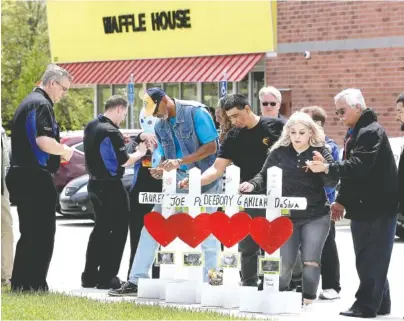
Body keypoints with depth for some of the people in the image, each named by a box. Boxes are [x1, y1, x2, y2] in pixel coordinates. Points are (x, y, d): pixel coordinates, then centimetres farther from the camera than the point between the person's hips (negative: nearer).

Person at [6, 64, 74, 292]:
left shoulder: (28, 102, 20)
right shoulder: (41, 105, -13)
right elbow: (44, 142, -26)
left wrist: (58, 152, 18)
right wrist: (64, 150, -8)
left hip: (21, 176, 10)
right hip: (35, 178, -10)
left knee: (30, 235, 14)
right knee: (42, 235, -5)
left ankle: (20, 285, 17)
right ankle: (35, 286, -5)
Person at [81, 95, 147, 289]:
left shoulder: (91, 126, 8)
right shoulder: (111, 132, -21)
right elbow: (123, 162, -20)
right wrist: (139, 153, -3)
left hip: (95, 183, 9)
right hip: (111, 186, -9)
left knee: (101, 228, 17)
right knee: (118, 230, 0)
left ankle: (90, 276, 17)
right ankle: (107, 278, -3)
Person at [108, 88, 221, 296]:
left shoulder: (195, 112, -13)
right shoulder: (160, 126, 7)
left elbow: (211, 146, -16)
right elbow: (166, 156, 14)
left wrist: (180, 162, -23)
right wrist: (161, 169, -11)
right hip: (178, 180, 6)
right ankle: (136, 280, 3)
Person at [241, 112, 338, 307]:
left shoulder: (320, 152, -2)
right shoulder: (279, 152, 3)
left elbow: (333, 182, -9)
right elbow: (265, 177, 6)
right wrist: (253, 185, -15)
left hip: (316, 217, -1)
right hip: (287, 216, 2)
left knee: (310, 261, -6)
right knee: (284, 263, 2)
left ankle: (308, 300, 3)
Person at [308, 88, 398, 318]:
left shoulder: (371, 132, -14)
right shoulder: (354, 133, 18)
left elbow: (360, 165, -28)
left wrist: (328, 168, -33)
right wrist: (342, 200, 16)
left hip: (378, 209, -11)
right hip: (364, 208, 11)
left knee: (372, 260, -9)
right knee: (366, 259, 14)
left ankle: (366, 306, -8)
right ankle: (380, 304, 21)